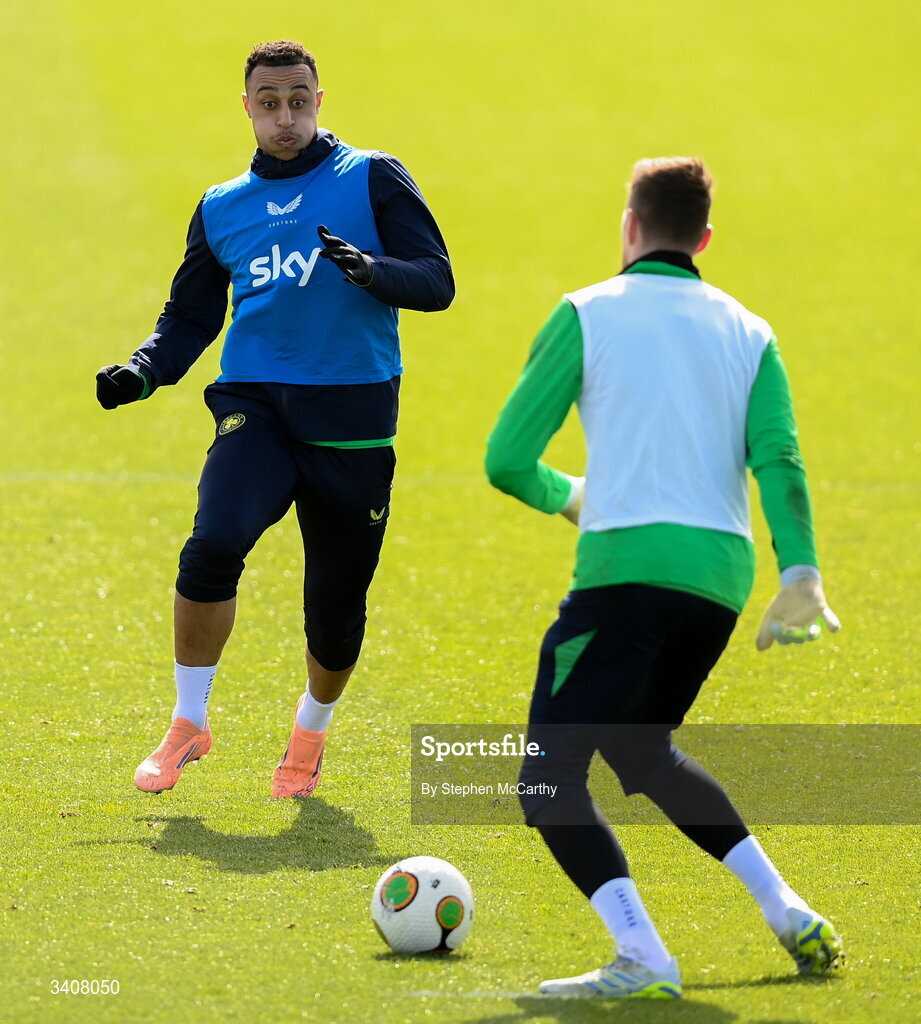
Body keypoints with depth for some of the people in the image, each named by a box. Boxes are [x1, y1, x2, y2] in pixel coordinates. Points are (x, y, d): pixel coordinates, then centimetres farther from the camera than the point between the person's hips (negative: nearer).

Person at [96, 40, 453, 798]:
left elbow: (436, 281, -3)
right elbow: (191, 316, 20)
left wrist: (371, 270, -22)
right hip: (255, 405, 1)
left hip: (352, 420, -1)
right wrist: (145, 371, 1)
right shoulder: (222, 208, 14)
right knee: (214, 544, -25)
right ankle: (189, 723, -7)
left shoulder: (372, 180, 4)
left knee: (335, 608, 2)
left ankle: (312, 730, 35)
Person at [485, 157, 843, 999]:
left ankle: (642, 958, -25)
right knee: (638, 748, 28)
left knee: (550, 780, -5)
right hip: (722, 575, 6)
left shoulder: (588, 314, 4)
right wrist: (801, 575, -11)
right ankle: (790, 917, 20)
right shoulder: (749, 333, 16)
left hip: (628, 565, -6)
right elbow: (779, 460, 0)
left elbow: (507, 460, 1)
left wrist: (568, 496, 22)